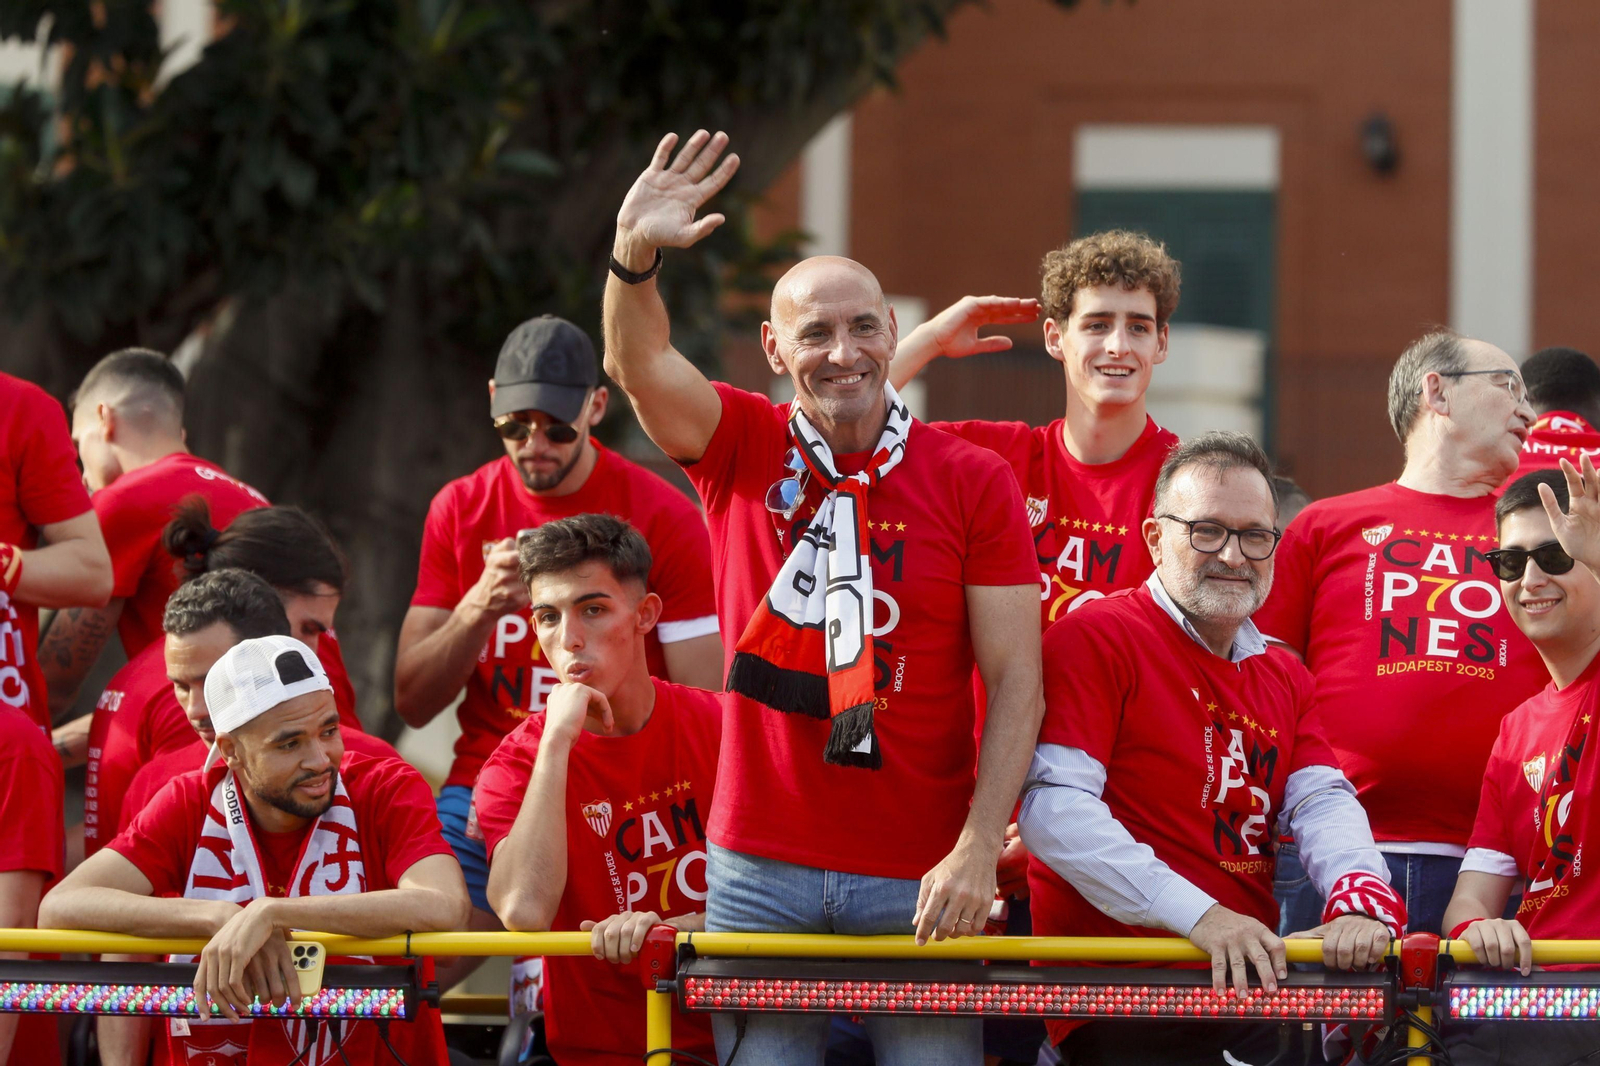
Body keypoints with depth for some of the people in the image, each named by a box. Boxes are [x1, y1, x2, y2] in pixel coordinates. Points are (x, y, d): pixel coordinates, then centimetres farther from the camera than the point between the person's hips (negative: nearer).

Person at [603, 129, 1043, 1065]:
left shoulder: (974, 482, 2)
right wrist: (635, 258, -33)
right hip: (759, 868, 1)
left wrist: (978, 851, -11)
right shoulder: (741, 450, 7)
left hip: (920, 875, -1)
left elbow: (1016, 683, -1)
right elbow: (640, 364, -12)